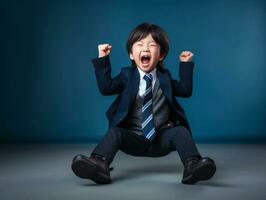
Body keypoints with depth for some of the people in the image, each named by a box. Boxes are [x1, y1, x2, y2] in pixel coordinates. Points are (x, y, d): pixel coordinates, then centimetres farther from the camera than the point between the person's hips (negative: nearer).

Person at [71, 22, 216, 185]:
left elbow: (185, 90, 1)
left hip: (161, 140, 1)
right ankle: (99, 164, -46)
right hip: (133, 139, 0)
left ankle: (192, 165, -40)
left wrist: (186, 64, -1)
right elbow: (106, 88, -7)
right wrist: (103, 59, -11)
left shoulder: (165, 76, 11)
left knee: (180, 131, -24)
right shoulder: (127, 75, 7)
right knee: (114, 132, -25)